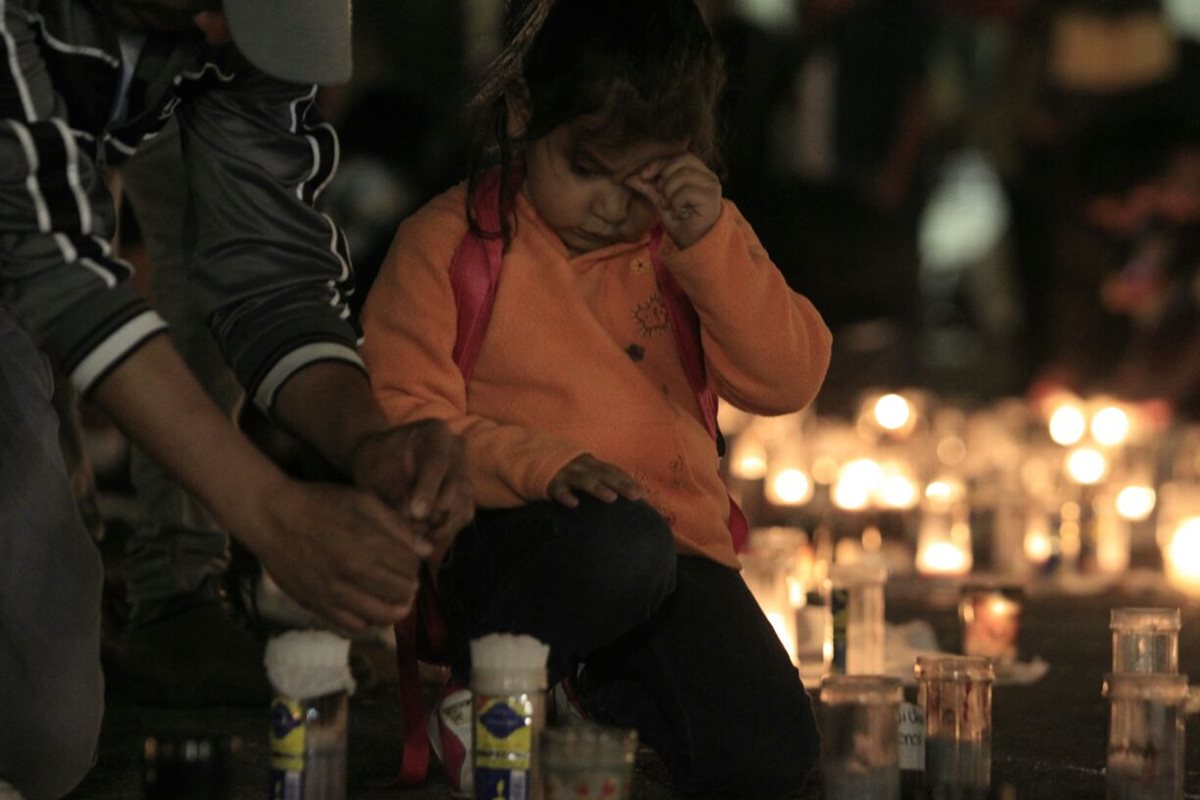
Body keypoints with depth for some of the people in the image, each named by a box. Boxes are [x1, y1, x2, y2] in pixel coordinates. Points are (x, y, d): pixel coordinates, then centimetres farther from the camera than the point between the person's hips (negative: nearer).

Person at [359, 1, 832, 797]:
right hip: (506, 540, -4)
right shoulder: (448, 241, 0)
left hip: (679, 538, 4)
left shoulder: (695, 238, 12)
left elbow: (787, 382, 0)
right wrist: (541, 464, -22)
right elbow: (400, 419, -7)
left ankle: (595, 688, 10)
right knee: (623, 545, -39)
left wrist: (711, 243, -11)